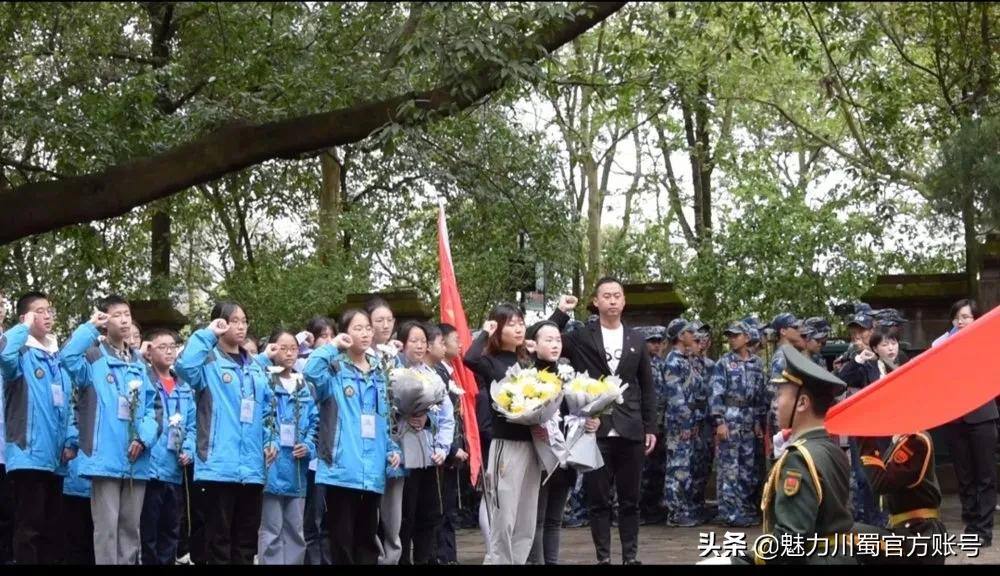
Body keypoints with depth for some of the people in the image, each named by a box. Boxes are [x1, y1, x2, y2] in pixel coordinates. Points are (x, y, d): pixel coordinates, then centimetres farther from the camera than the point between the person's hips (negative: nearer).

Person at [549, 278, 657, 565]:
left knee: (630, 499, 7)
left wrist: (651, 427, 7)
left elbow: (647, 388, 12)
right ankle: (603, 557, 9)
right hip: (595, 431, -2)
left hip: (630, 431, 2)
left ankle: (630, 556, 14)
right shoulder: (580, 337, 3)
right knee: (598, 499, 3)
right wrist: (561, 312, -8)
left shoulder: (636, 340, 11)